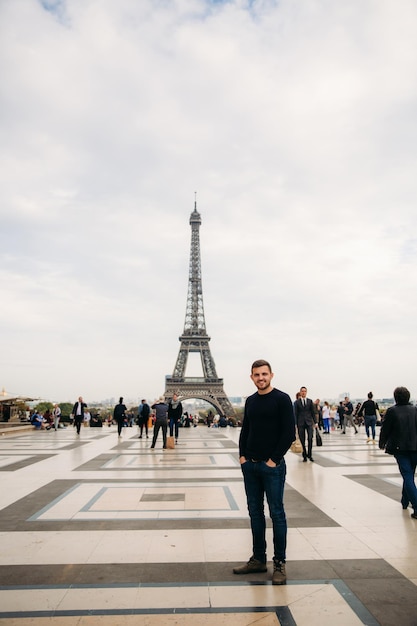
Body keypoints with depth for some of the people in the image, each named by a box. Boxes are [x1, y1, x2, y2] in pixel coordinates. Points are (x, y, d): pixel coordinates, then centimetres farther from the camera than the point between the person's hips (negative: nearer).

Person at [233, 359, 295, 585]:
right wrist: (242, 455, 3)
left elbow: (289, 433, -13)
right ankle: (258, 559, 26)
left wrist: (274, 459, -14)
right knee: (255, 513, 13)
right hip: (250, 465, 6)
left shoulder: (281, 399, -9)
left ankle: (279, 563, 18)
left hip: (272, 466, -6)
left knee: (276, 513, 4)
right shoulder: (250, 401, 9)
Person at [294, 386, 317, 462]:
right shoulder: (297, 402, 4)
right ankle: (304, 456, 13)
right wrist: (295, 424, -2)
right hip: (301, 423, -1)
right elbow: (295, 414, 3)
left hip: (309, 422, 1)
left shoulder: (310, 401, 8)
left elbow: (313, 412, 9)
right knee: (302, 441, 2)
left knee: (310, 439, -11)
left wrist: (315, 422, 3)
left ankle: (309, 455, 2)